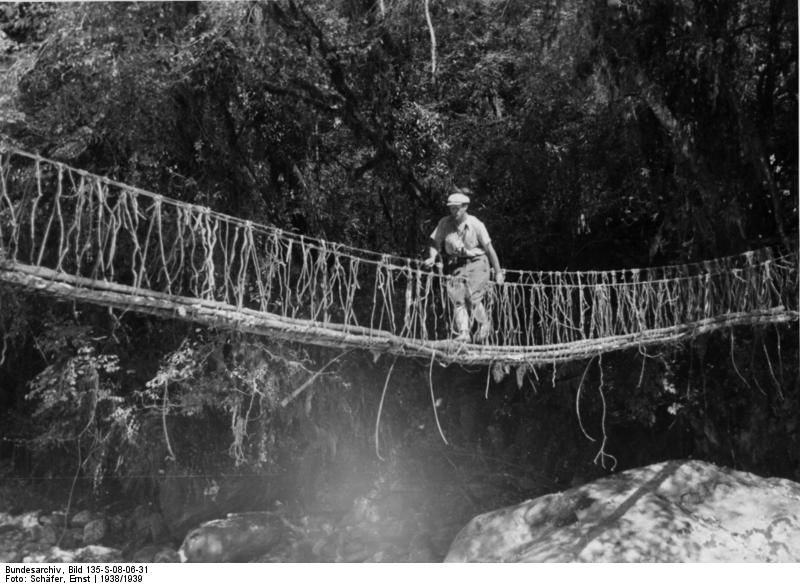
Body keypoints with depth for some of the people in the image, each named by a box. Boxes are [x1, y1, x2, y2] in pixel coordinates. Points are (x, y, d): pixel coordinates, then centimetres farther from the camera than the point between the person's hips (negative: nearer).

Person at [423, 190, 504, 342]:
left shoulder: (476, 224, -9)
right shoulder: (444, 223, -2)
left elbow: (489, 248, -5)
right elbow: (434, 242, 3)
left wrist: (498, 272, -3)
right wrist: (432, 257, -20)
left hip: (476, 263, -3)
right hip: (456, 266, 3)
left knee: (473, 297, -13)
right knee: (457, 297, -10)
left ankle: (484, 324, 14)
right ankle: (463, 333, -6)